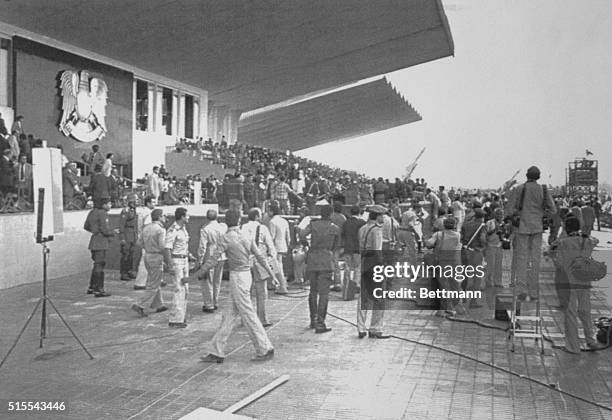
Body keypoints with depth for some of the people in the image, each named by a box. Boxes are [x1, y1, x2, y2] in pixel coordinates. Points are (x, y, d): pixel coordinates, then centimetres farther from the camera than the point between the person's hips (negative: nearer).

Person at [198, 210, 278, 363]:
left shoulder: (228, 237, -13)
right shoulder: (245, 236, 7)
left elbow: (213, 258, -13)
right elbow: (259, 256, 10)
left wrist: (199, 273, -2)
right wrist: (270, 272, 19)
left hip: (237, 277, -8)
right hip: (246, 275, 8)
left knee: (248, 315, 0)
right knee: (229, 315, 10)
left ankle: (265, 349, 8)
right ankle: (217, 352, 15)